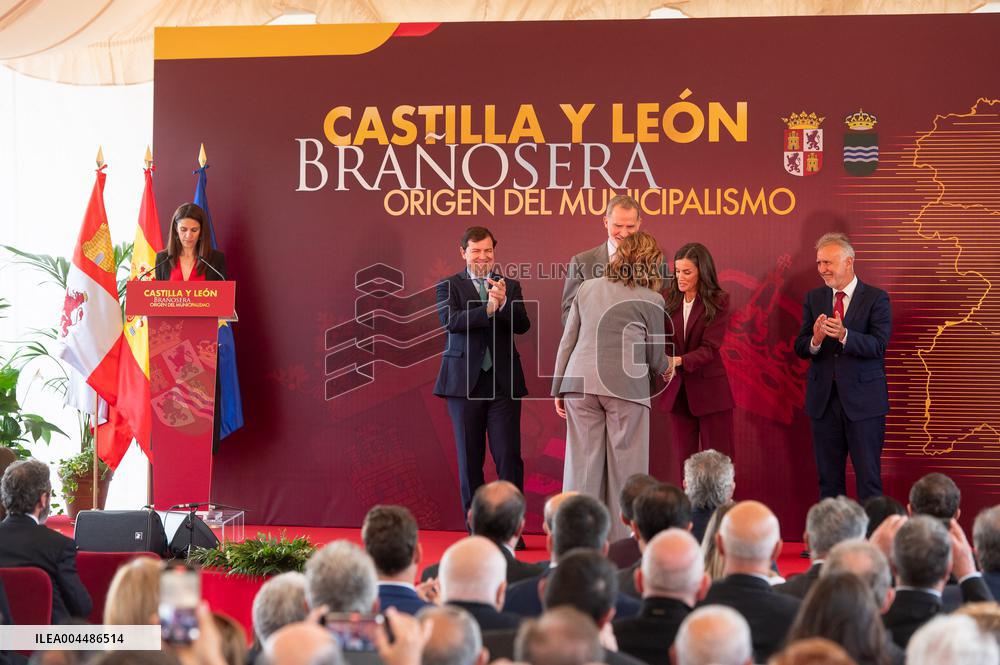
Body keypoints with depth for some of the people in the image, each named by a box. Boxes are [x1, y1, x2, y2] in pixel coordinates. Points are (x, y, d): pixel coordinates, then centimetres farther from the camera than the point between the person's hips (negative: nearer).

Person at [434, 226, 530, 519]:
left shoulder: (510, 286, 12)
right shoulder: (449, 286, 5)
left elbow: (522, 325, -2)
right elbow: (450, 320, -13)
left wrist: (503, 303, -21)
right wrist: (488, 309, -26)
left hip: (503, 382, 1)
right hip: (465, 382, -1)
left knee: (508, 456, -5)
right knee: (470, 458, 5)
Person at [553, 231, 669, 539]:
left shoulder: (586, 288, 12)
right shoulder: (651, 300, 2)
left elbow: (567, 341, 11)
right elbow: (655, 357, 9)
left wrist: (559, 388, 16)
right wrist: (667, 367, 31)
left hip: (581, 382, 3)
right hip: (626, 386, -3)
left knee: (582, 464, 5)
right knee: (625, 467, 3)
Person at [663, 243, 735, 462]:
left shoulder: (718, 302, -7)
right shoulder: (670, 300, 5)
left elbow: (709, 348, -14)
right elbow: (663, 340, 0)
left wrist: (678, 361, -29)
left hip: (709, 391, -4)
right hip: (678, 391, 4)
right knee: (685, 459, 7)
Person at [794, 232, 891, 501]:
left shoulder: (876, 298, -4)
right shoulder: (814, 298, 9)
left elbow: (878, 346, -15)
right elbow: (799, 348, 4)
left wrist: (843, 335, -31)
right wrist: (815, 340, -19)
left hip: (863, 399, -4)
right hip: (823, 398, 4)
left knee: (868, 476, -2)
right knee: (828, 478, 9)